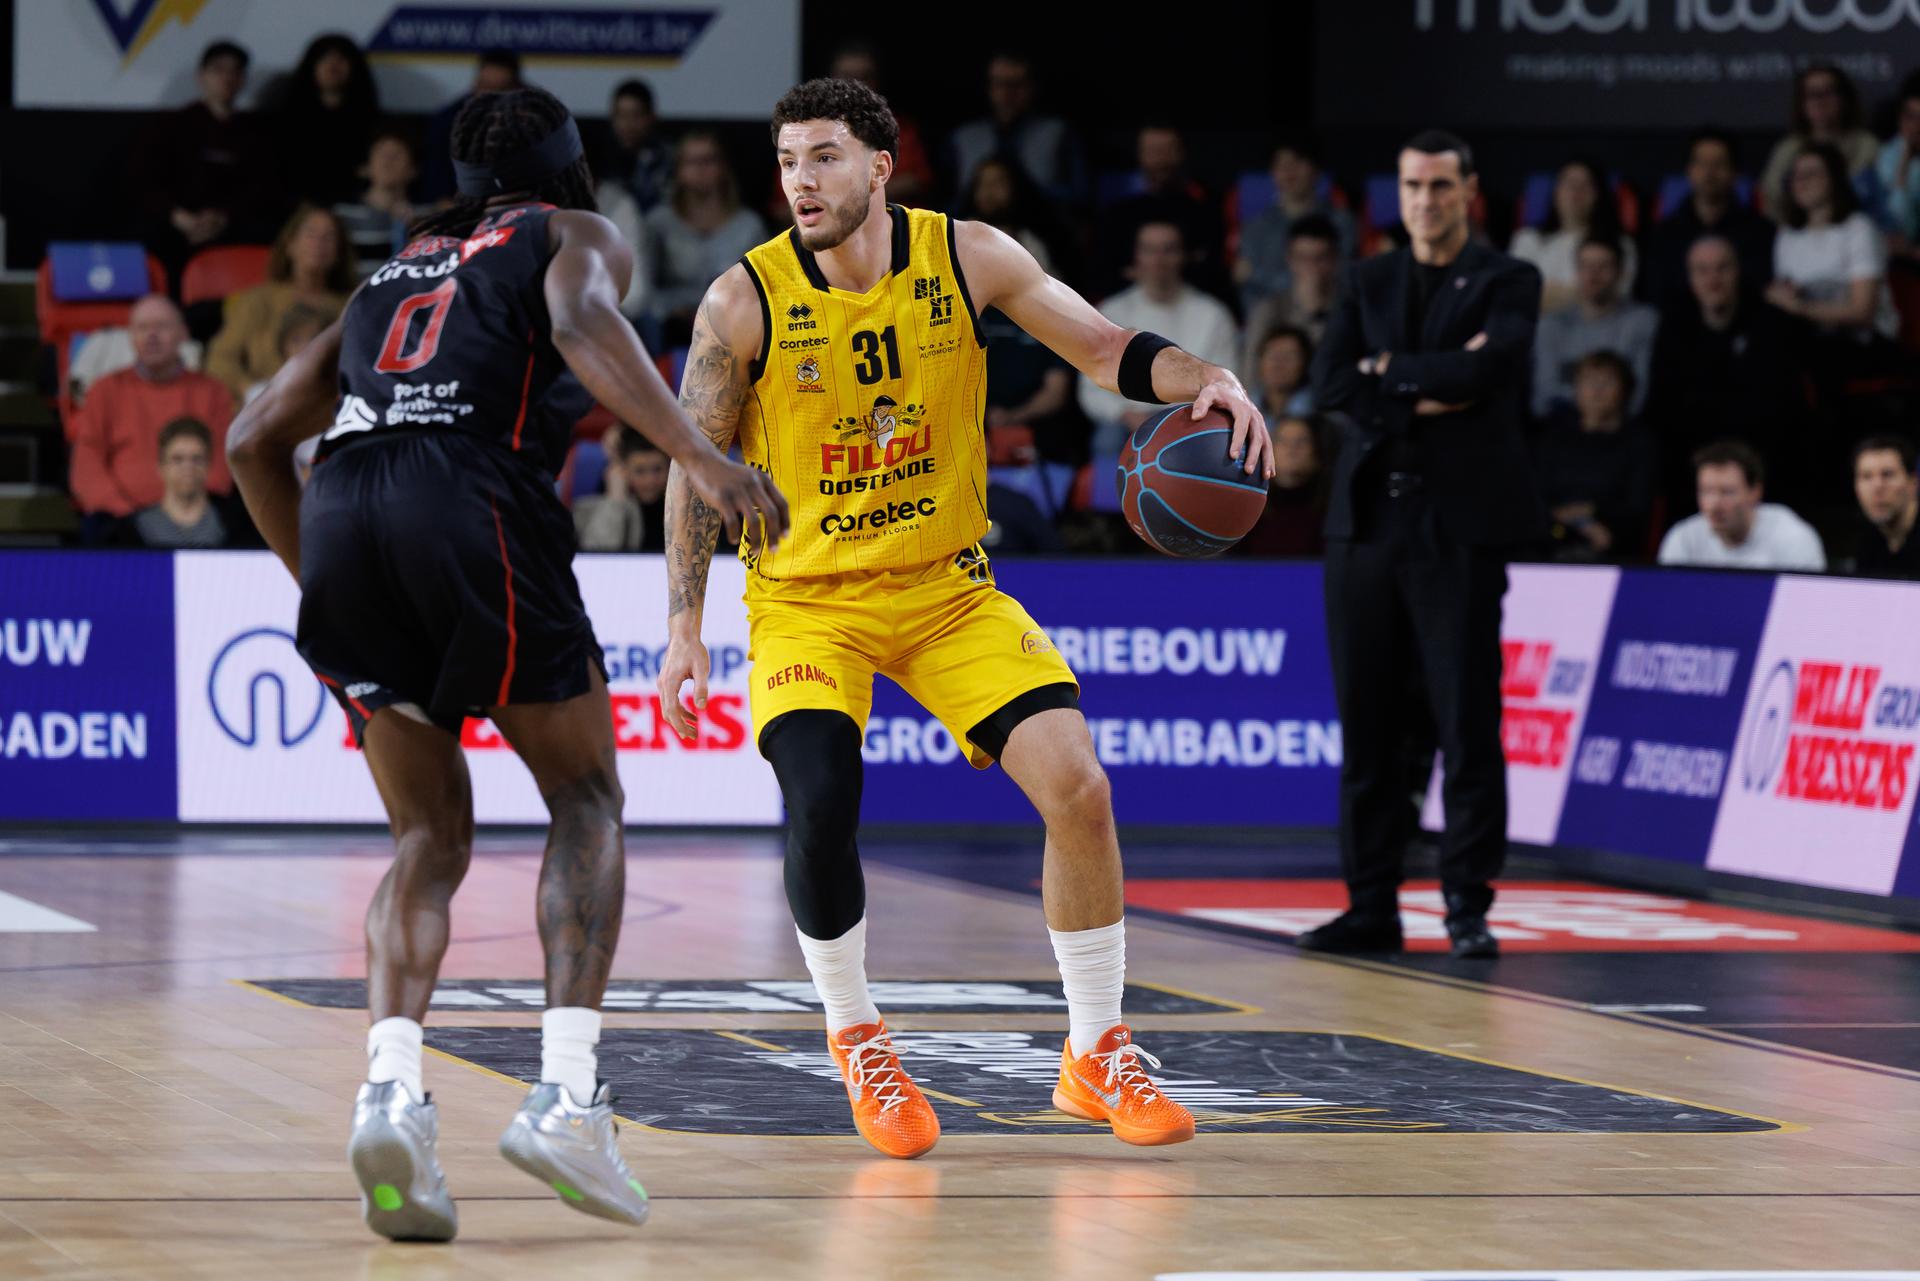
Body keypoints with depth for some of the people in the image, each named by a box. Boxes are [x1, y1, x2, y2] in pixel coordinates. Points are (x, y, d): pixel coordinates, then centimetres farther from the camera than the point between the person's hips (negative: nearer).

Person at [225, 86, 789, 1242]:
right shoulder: (577, 236, 20)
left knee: (432, 837, 13)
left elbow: (258, 438, 29)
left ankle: (393, 1089, -12)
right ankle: (567, 1093, -6)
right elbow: (582, 323, -6)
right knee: (586, 800, 11)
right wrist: (701, 459, -14)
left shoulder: (397, 272, 34)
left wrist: (325, 584, 37)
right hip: (473, 502, -5)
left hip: (342, 513, 5)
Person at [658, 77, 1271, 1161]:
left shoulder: (968, 258, -9)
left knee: (1077, 785, -12)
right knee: (822, 807, -25)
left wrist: (1204, 378, -23)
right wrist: (685, 630, -9)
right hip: (807, 596, -2)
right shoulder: (746, 301, -14)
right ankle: (859, 1043, 1)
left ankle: (1099, 1056, 6)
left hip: (950, 585, 2)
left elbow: (1108, 351, -3)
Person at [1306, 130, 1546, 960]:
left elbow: (1484, 368, -15)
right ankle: (1371, 905, 9)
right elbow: (1330, 386, 1)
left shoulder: (1508, 283, 3)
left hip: (1461, 525, -4)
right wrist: (1426, 394, -11)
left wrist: (1390, 370, -3)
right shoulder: (1368, 283, 15)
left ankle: (1468, 905, 0)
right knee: (1367, 724, 4)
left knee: (1468, 722, -6)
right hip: (1367, 522, 4)